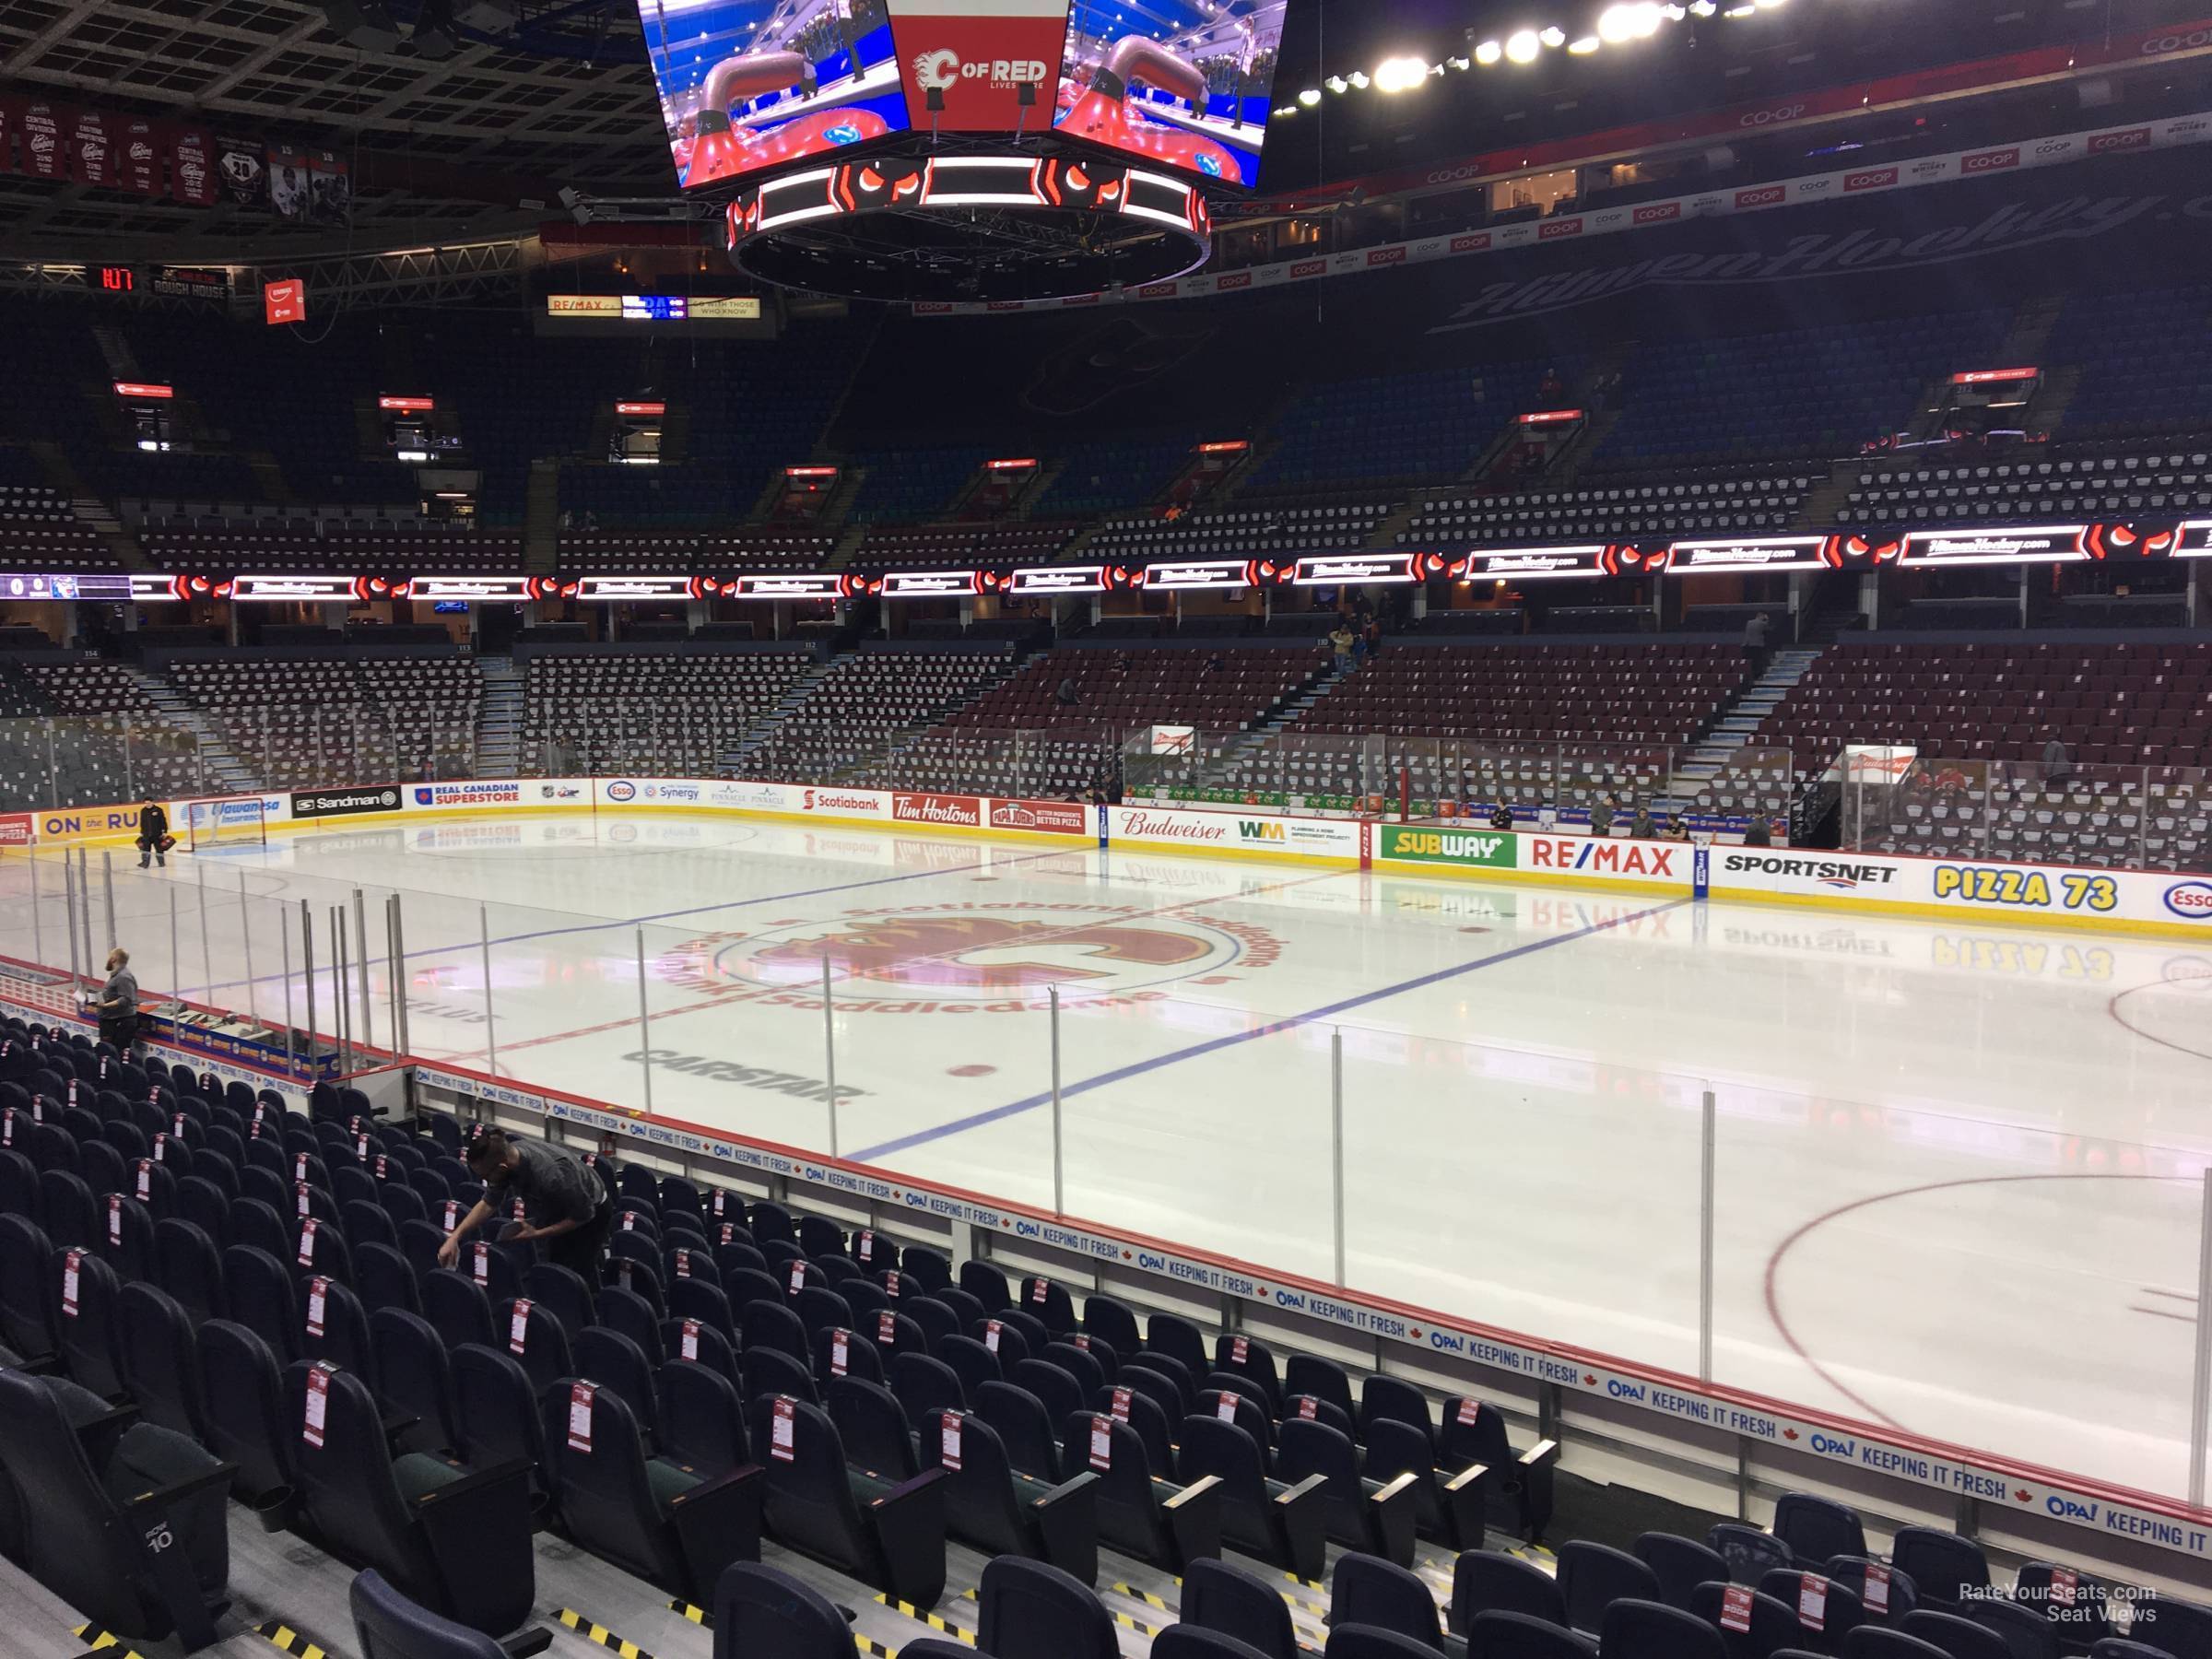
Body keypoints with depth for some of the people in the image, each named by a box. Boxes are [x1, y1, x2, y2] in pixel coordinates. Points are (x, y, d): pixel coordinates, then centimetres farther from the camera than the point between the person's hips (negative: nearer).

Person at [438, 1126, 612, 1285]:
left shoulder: (549, 1175, -43)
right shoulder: (505, 1154, -21)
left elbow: (583, 1215, -28)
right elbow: (488, 1203, -4)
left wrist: (537, 1234, -24)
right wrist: (454, 1238, -12)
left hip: (592, 1210, -7)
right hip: (559, 1207, 7)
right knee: (554, 1267, 15)